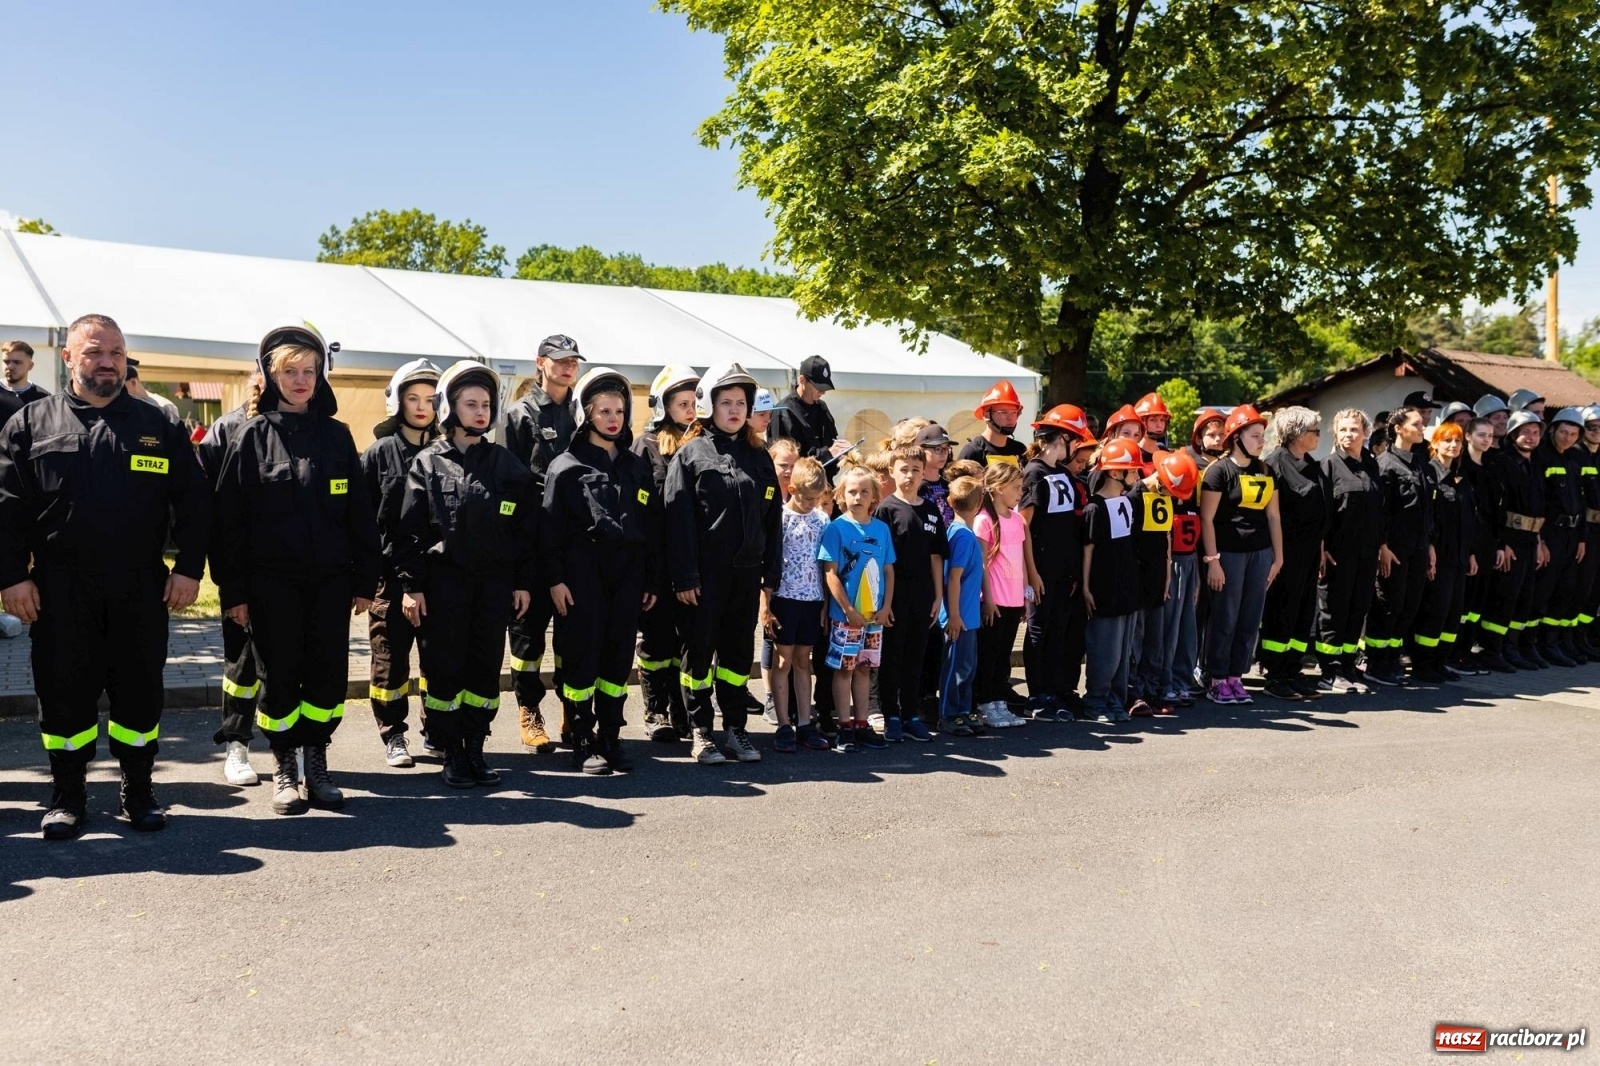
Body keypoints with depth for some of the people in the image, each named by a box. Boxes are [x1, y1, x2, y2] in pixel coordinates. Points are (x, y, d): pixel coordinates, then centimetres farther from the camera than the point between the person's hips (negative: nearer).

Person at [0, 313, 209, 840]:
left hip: (141, 589, 1)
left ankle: (139, 791, 21)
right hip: (59, 590, 0)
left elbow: (192, 504, 5)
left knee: (140, 691, 7)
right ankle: (67, 796, 21)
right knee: (64, 692, 6)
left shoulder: (158, 427, 7)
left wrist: (189, 569, -3)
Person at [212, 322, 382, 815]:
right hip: (272, 580, -2)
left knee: (329, 673, 5)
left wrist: (365, 580, 3)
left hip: (330, 579, 2)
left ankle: (315, 762, 20)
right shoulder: (253, 435, 0)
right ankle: (284, 767, 20)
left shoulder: (336, 435, 7)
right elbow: (230, 517, -2)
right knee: (279, 674, 6)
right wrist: (233, 589, -6)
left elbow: (359, 513, 7)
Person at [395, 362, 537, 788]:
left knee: (486, 668, 6)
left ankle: (475, 748, 18)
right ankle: (451, 754, 13)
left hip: (494, 583, 2)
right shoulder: (428, 463, 1)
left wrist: (524, 581, 3)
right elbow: (410, 529, -2)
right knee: (443, 668, 2)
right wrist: (410, 585, -8)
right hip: (443, 581, -2)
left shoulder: (508, 464, 7)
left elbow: (526, 526, 8)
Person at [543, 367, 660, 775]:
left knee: (618, 657, 6)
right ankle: (583, 743, 9)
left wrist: (653, 581, 10)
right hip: (582, 572, -4)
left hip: (628, 574, 4)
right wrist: (555, 579, -11)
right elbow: (551, 528, -3)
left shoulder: (637, 468, 14)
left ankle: (610, 740, 16)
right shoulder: (566, 467, 1)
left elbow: (653, 528, 14)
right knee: (582, 657, -1)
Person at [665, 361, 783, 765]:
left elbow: (773, 516, 11)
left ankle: (736, 728, 19)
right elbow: (678, 517, -7)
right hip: (705, 572, -4)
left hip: (746, 570, 4)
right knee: (700, 648, 3)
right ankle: (701, 731, 13)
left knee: (739, 649, 10)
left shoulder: (758, 456, 12)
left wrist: (772, 571, 5)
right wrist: (684, 576, -13)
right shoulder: (690, 453, -1)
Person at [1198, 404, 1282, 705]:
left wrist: (1278, 557, 10)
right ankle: (1217, 681, 7)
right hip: (1229, 553, -6)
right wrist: (1212, 560, -13)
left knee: (1250, 620, 7)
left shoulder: (1266, 471, 12)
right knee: (1225, 619, -1)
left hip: (1260, 553, 6)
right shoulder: (1220, 470, -7)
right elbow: (1207, 519, -10)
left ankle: (1235, 678, 16)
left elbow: (1273, 516, 14)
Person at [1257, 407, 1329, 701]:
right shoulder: (1275, 462, -10)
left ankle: (1293, 671, 17)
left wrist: (1320, 547, 16)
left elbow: (1320, 512, 19)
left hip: (1309, 550, 8)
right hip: (1286, 550, -8)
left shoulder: (1313, 465, 15)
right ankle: (1275, 677, 5)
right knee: (1282, 611, -2)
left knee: (1305, 611, 9)